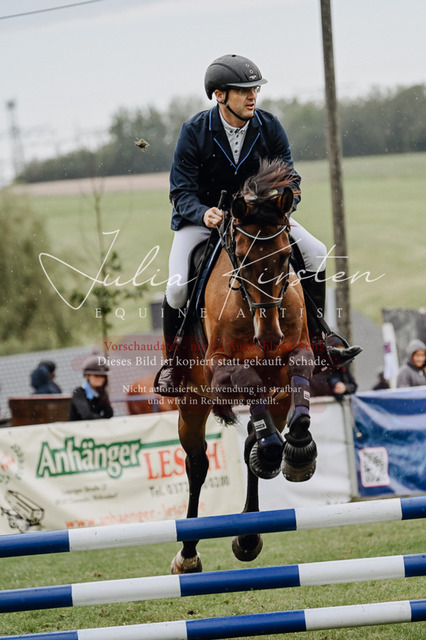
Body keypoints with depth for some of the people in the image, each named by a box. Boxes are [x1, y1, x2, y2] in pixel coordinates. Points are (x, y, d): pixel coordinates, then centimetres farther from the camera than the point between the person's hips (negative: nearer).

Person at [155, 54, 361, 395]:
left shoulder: (269, 127, -10)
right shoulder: (195, 131, -18)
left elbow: (289, 178, -3)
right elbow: (182, 191, -15)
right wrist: (204, 214, -37)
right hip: (202, 217, -3)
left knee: (316, 253, -13)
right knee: (177, 285, -24)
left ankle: (315, 338, 2)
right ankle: (172, 358, 2)